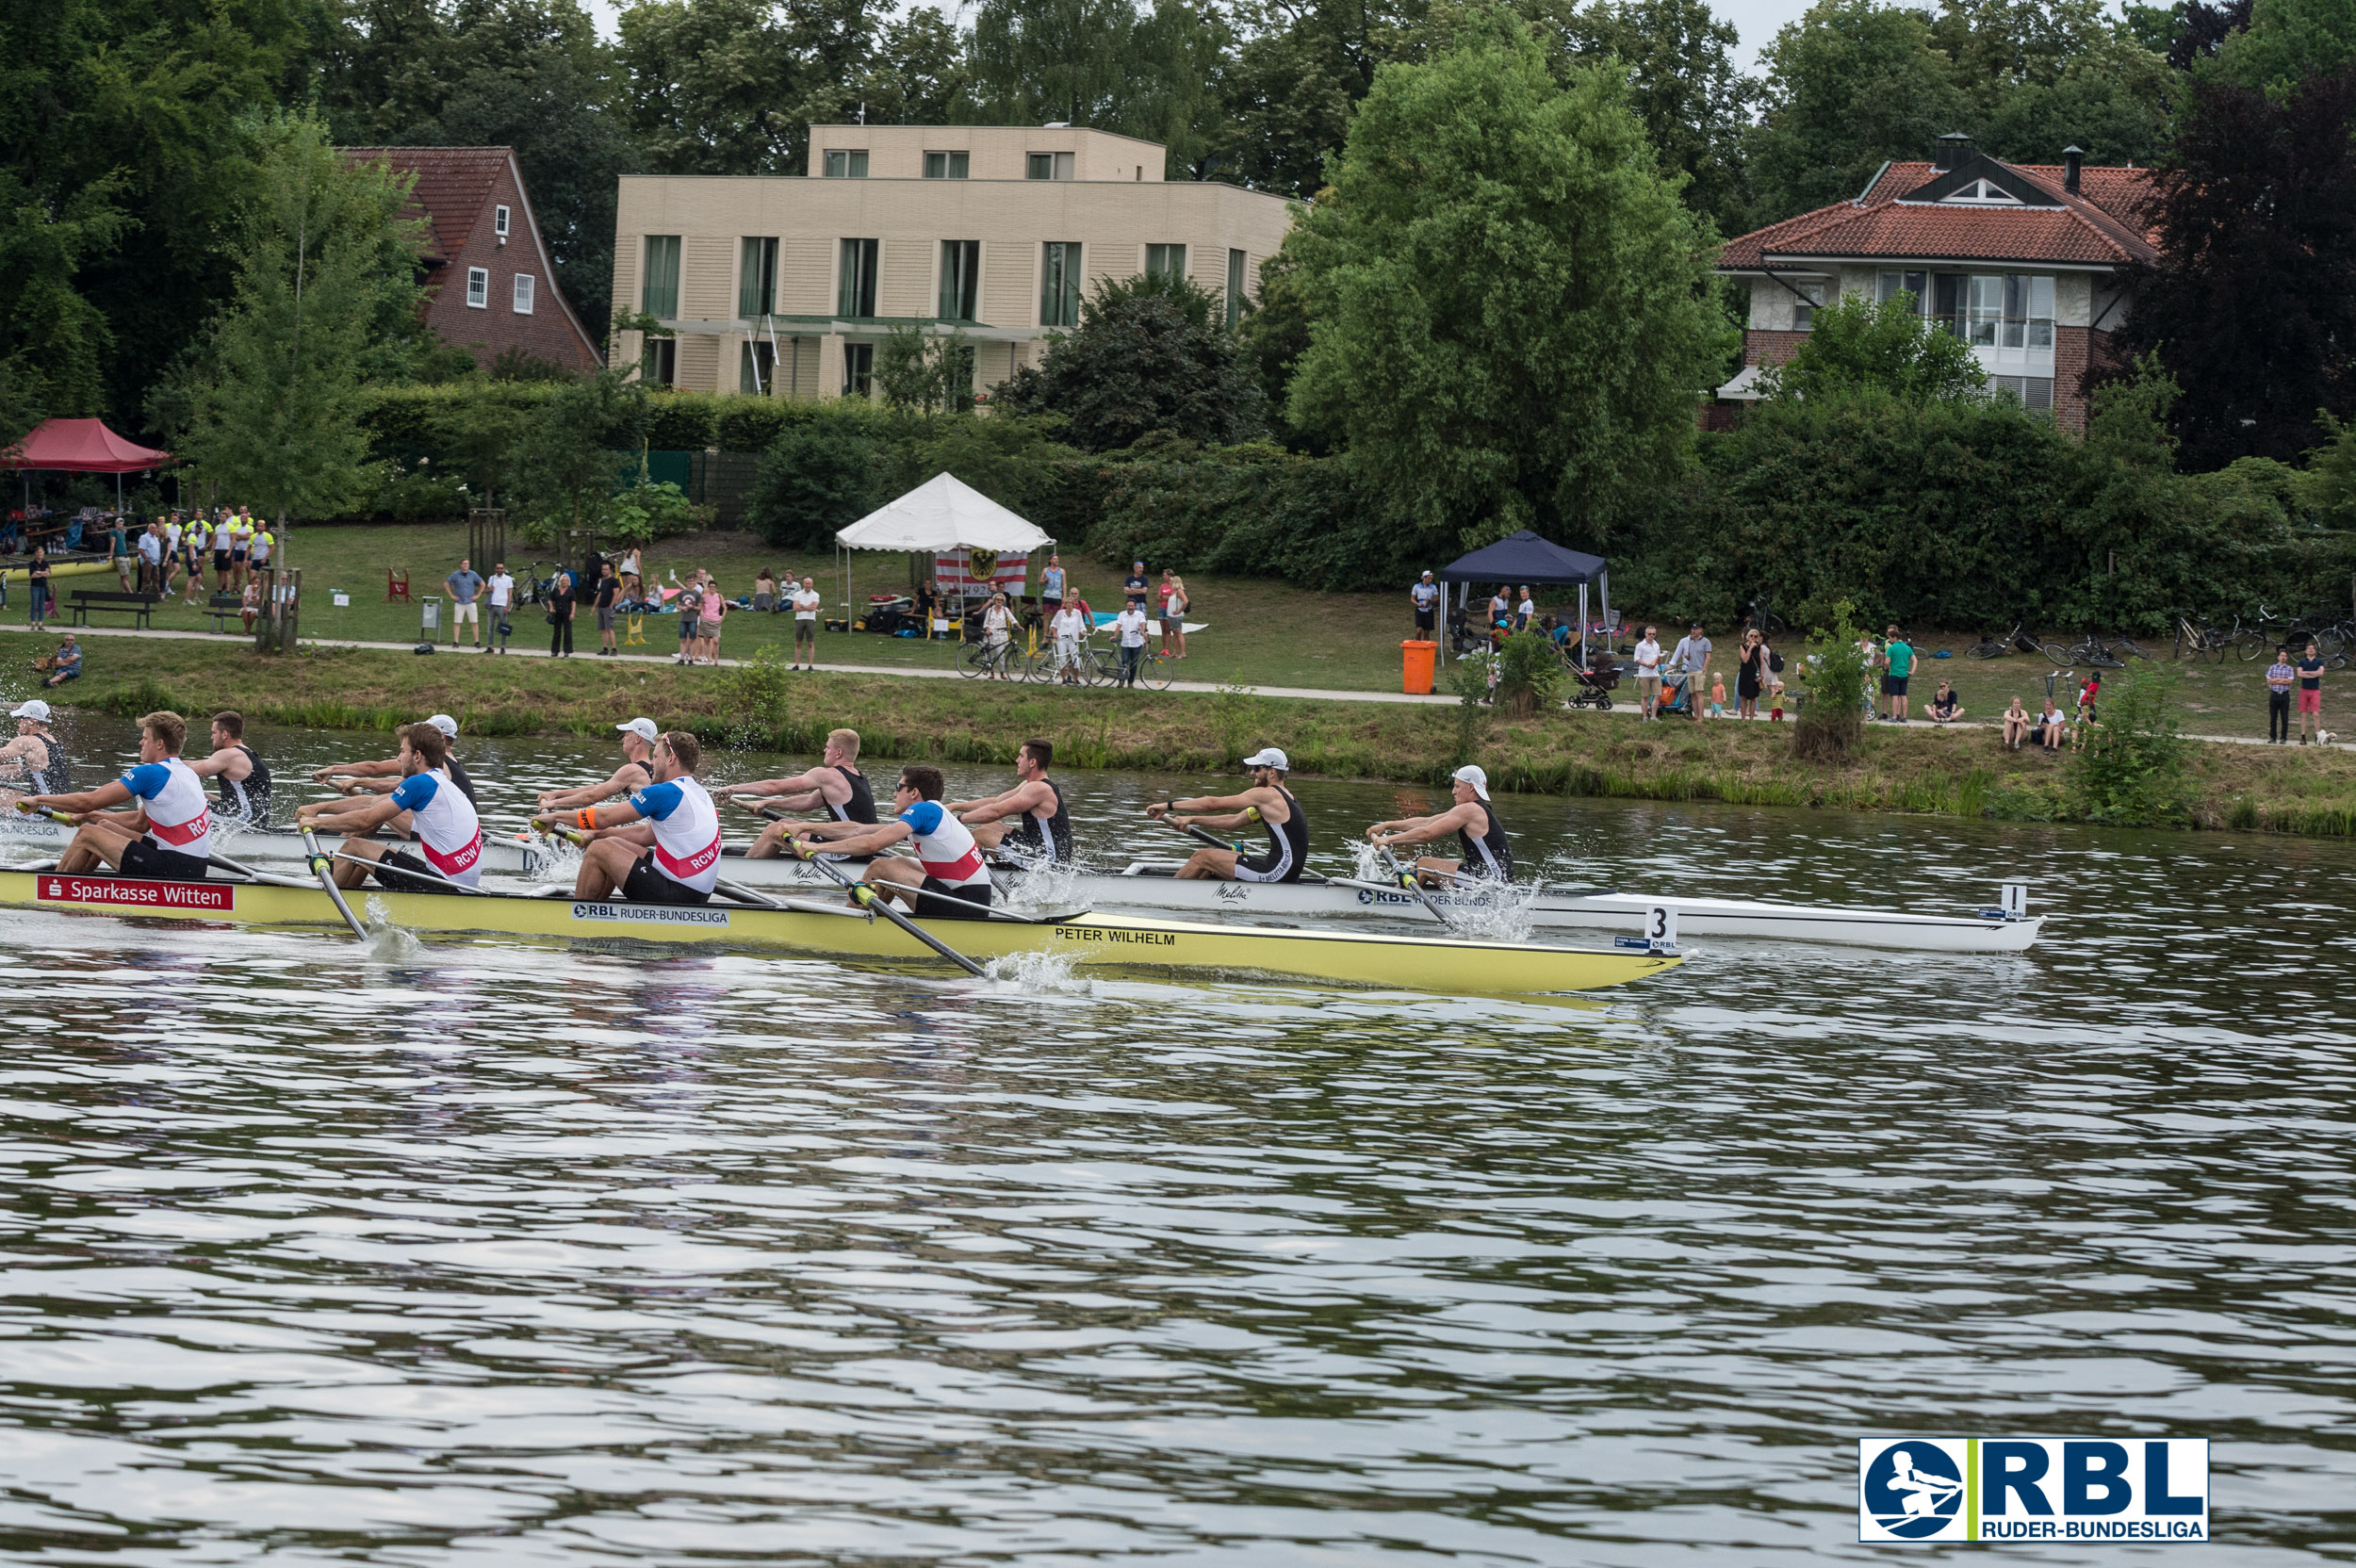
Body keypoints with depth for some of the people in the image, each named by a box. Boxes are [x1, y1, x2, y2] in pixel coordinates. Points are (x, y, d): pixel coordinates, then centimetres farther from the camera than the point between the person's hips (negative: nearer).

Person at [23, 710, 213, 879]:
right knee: (104, 826, 22)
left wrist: (39, 800, 3)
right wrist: (89, 816, 23)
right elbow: (140, 823, 22)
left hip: (175, 872, -9)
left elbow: (89, 801, -11)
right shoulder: (187, 774, 15)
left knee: (86, 834, 0)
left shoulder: (150, 773, -13)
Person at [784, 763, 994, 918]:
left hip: (967, 908, -10)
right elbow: (858, 831, 21)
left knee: (879, 868, -5)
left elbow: (872, 843, -20)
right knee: (898, 863, 22)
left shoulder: (924, 810, -9)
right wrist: (807, 827, 21)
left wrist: (817, 847, -15)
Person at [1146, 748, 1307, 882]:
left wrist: (1168, 805, -4)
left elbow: (1213, 803, -10)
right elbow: (1236, 820, 22)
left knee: (1202, 857, -1)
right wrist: (1193, 820, 20)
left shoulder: (1264, 794, -12)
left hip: (1277, 873, -10)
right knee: (1213, 855, 20)